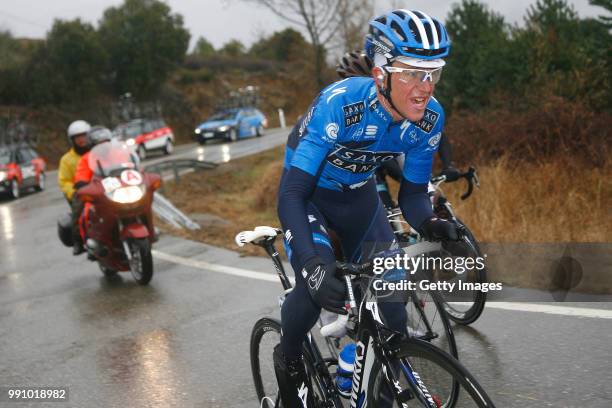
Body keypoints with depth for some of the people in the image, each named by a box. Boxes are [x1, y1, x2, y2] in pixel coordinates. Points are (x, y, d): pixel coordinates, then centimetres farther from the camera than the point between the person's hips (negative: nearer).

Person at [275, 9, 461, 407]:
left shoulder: (430, 118, -23)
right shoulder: (340, 103, -38)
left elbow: (413, 193, -11)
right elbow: (291, 194, -39)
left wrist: (430, 223, -36)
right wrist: (314, 264, -54)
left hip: (359, 195, 4)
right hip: (308, 192, -4)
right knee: (316, 286, -24)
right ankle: (289, 359, 8)